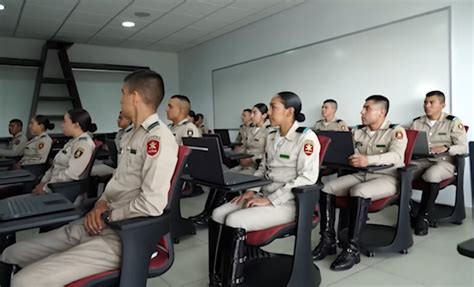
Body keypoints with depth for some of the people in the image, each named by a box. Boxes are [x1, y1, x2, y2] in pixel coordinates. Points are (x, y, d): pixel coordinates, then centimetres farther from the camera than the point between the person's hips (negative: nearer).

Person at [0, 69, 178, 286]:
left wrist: (107, 216, -10)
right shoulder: (136, 134, 17)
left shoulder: (158, 139, -18)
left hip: (121, 235, -9)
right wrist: (102, 203, 1)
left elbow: (152, 204, -25)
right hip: (101, 224, 10)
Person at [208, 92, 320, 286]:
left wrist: (270, 200, -21)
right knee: (218, 215, -10)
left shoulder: (306, 137, -12)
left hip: (288, 202, -8)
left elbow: (308, 177, -20)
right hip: (265, 196, 8)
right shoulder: (271, 137, 12)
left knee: (234, 221, -24)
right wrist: (251, 191, 0)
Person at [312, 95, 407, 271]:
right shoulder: (359, 132, 13)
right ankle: (327, 240, -10)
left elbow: (396, 156, -24)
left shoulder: (396, 131, -6)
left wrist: (368, 160, -41)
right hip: (360, 175, 6)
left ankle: (352, 248, -27)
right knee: (327, 188, -15)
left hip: (386, 178, -6)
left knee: (359, 192, -36)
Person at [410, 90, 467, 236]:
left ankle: (424, 217, -23)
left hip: (444, 162, -3)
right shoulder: (417, 122, 12)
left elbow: (463, 147, -6)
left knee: (432, 174, -39)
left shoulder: (453, 122, 1)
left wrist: (446, 148, -25)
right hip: (420, 160, 4)